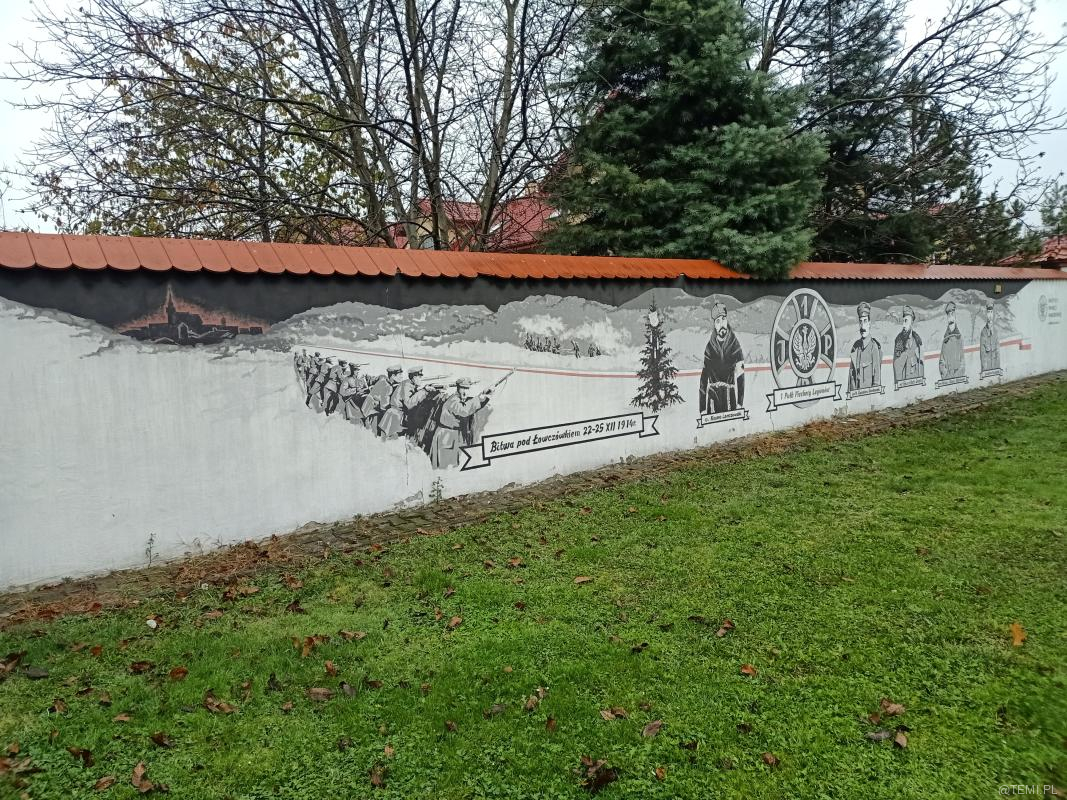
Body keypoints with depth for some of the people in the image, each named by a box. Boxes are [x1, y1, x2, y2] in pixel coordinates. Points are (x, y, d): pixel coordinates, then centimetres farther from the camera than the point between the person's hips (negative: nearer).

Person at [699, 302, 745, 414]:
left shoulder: (735, 344, 0)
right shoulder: (709, 347, 2)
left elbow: (740, 375, -2)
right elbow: (703, 378, 2)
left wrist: (740, 404, -10)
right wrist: (702, 409, -2)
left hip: (730, 396, 0)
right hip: (712, 395, 0)